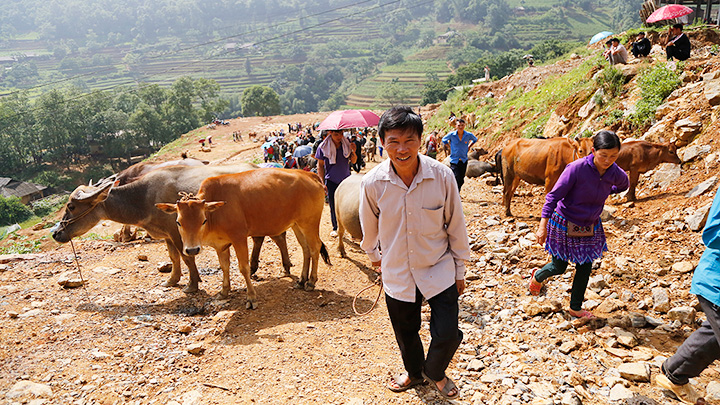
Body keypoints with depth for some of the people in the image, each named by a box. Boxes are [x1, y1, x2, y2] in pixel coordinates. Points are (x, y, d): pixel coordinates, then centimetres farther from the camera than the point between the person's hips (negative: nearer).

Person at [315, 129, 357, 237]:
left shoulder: (347, 144, -1)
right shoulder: (323, 147, -7)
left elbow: (353, 161, 4)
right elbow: (320, 165, 0)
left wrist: (353, 152, -16)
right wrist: (322, 182, -5)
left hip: (346, 180, 1)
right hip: (331, 181, -1)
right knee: (333, 206, 6)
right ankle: (335, 228, 20)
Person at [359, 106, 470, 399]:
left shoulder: (442, 175, -19)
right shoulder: (372, 183, -17)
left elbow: (456, 225, -5)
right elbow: (369, 227, 3)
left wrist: (460, 270, 3)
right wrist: (375, 257, 18)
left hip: (439, 269, -1)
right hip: (397, 273, 1)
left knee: (447, 335, 1)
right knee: (405, 333, 19)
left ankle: (435, 372, 38)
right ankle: (414, 372, 53)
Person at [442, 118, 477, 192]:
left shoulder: (469, 135, -4)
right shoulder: (451, 135, -9)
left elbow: (475, 140, 19)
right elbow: (444, 140, 12)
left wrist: (468, 147, 7)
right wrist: (450, 147, 3)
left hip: (464, 160, 3)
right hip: (454, 160, -3)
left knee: (461, 180, 9)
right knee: (456, 178, -14)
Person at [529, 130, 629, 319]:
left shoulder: (616, 173, -12)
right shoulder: (577, 168, -27)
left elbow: (624, 185, 16)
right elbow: (554, 195, -24)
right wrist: (543, 225, -26)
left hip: (590, 226, 4)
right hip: (564, 224, -4)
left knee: (585, 268, 8)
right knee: (559, 267, 7)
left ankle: (575, 308, 27)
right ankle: (537, 276, 41)